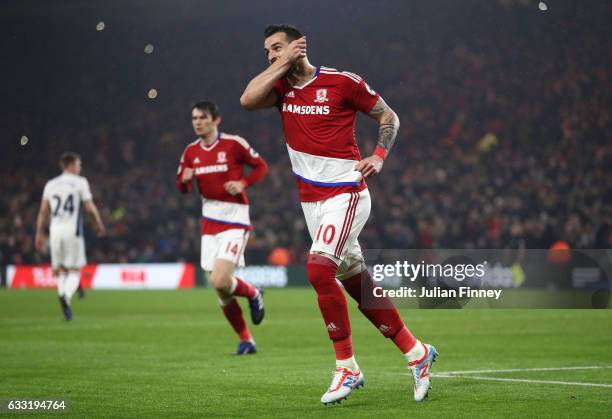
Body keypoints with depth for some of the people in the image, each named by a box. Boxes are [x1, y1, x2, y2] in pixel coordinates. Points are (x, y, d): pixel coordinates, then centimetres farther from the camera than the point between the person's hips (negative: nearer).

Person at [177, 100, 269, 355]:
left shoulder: (233, 144, -8)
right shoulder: (191, 151, 7)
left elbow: (261, 167, 0)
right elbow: (182, 188, 14)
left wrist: (243, 183, -16)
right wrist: (185, 180, -9)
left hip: (234, 219, -6)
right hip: (209, 221, 6)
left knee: (219, 281, -20)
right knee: (220, 289, 3)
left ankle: (253, 294, 13)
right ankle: (246, 341, 17)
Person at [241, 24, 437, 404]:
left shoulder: (342, 82, -7)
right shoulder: (281, 87, 7)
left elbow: (389, 117, 3)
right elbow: (248, 100, -13)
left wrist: (379, 156, -11)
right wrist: (282, 64, -9)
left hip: (345, 194, -6)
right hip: (311, 199, 6)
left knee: (319, 270, -21)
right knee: (358, 282, 9)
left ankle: (347, 367, -11)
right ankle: (416, 352, 20)